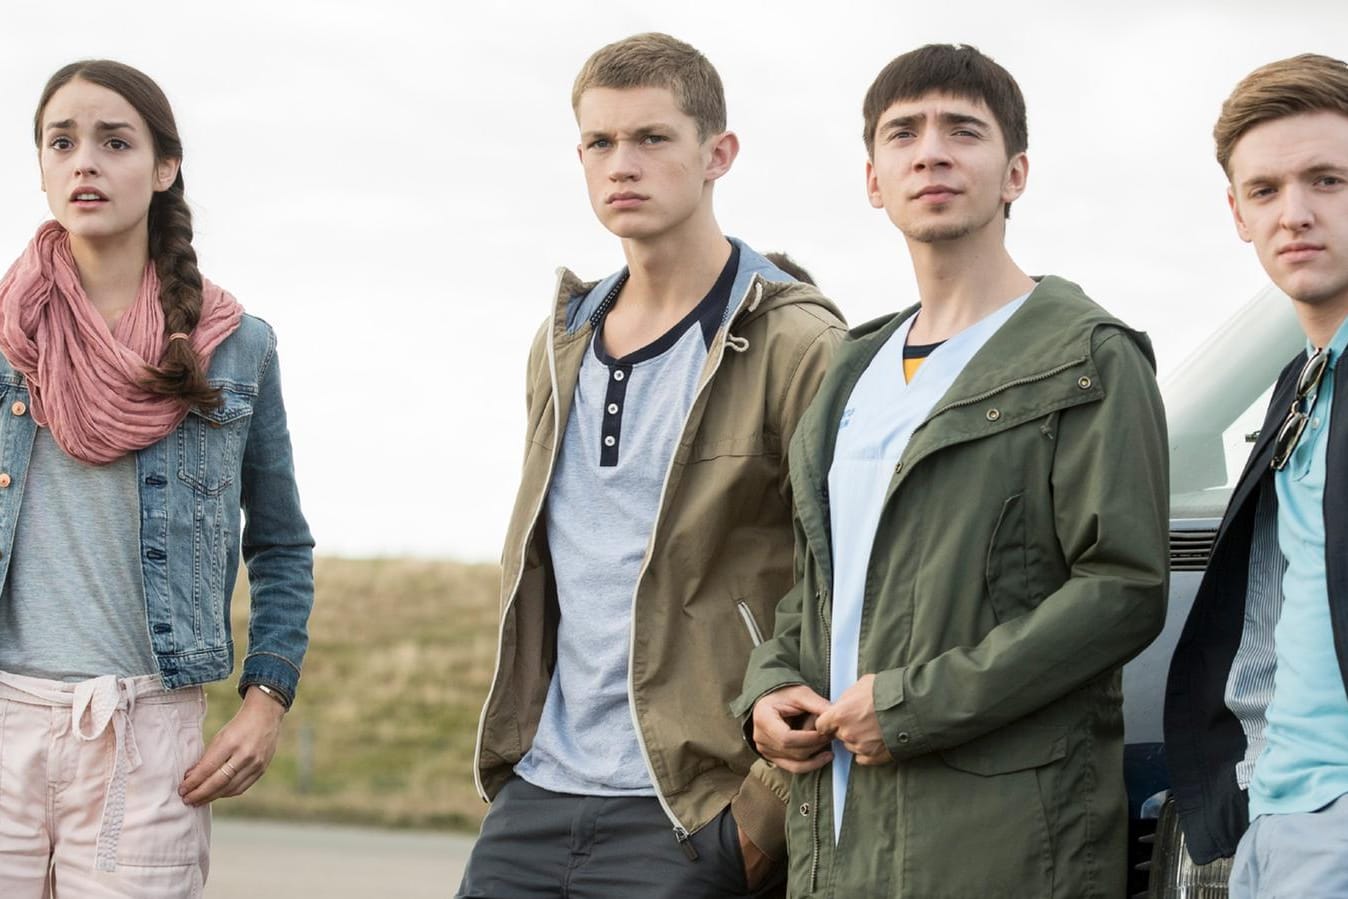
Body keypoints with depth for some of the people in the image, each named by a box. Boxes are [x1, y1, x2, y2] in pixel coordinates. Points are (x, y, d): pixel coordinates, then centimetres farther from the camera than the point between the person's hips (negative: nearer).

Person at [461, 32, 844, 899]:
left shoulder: (794, 347, -9)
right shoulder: (562, 346, 13)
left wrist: (765, 813, -15)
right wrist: (511, 736, 14)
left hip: (685, 818, -6)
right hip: (534, 795, 6)